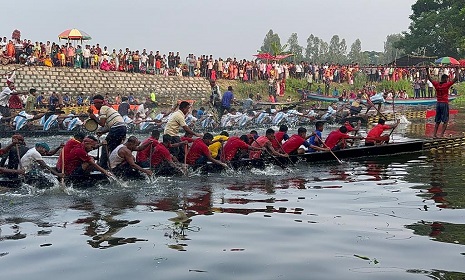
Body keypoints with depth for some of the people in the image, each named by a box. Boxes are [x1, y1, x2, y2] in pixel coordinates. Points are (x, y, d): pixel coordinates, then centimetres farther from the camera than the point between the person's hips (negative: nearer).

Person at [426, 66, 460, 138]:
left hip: (438, 103, 5)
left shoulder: (436, 84, 2)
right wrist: (457, 70, 1)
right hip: (444, 103, -5)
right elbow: (456, 79, -9)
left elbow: (429, 79, 15)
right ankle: (442, 135, -7)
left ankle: (434, 134, 7)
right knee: (445, 121, -1)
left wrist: (427, 70, 22)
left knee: (437, 121, 11)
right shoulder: (447, 85, -10)